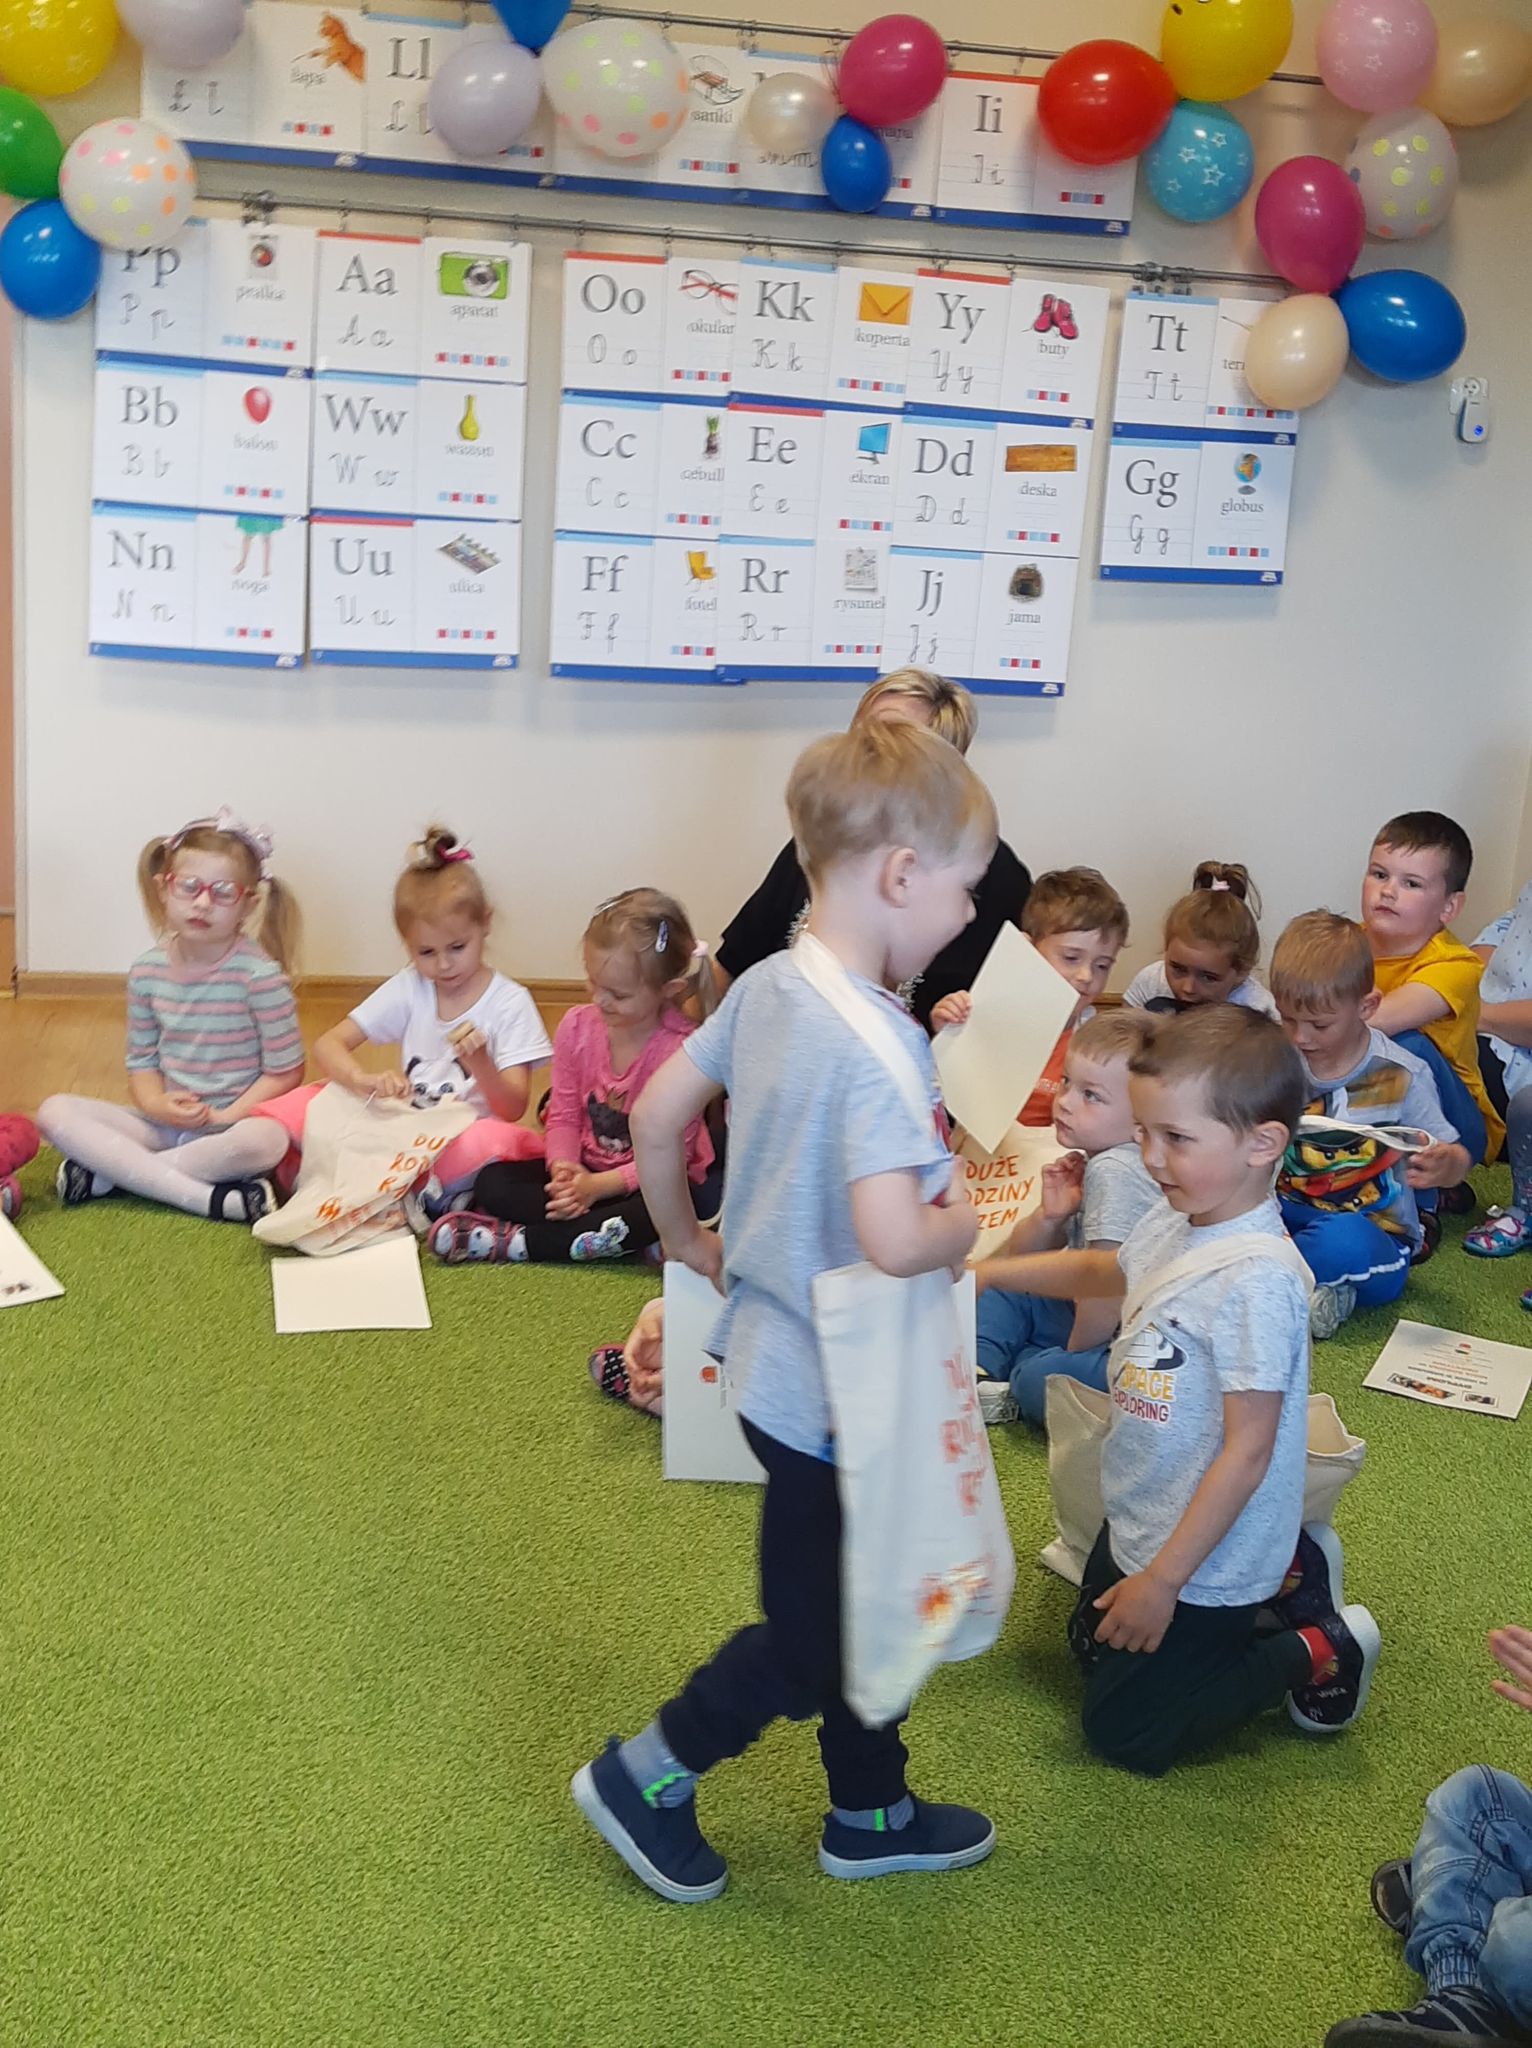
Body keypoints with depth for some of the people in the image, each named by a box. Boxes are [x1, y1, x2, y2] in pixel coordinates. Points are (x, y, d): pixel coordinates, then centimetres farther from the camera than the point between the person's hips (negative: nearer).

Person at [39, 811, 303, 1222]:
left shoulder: (259, 974, -13)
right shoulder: (148, 971, 1)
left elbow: (284, 1070, -10)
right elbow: (141, 1060, 8)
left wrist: (226, 1117, -18)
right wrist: (156, 1104, -13)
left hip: (232, 1126, -4)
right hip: (164, 1123, 5)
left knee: (265, 1141, -38)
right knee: (56, 1111, -15)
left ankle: (109, 1171, -21)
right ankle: (208, 1197, -25)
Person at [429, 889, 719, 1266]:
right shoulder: (577, 1026, -6)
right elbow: (564, 1115, 1)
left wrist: (597, 1186, -27)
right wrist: (563, 1167, -20)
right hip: (585, 1170, 5)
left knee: (659, 1211, -40)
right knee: (492, 1183, -13)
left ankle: (516, 1241, -29)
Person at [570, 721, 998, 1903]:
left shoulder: (767, 987, -1)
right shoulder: (879, 1044, -28)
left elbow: (657, 1112, 8)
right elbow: (893, 1240, -37)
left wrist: (686, 1241, 20)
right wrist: (975, 1223, -17)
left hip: (770, 1354, 9)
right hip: (833, 1394, -9)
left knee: (861, 1597, 24)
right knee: (810, 1640, 12)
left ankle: (870, 1812, 39)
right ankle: (648, 1777, 26)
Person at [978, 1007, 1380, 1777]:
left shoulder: (1255, 1280, -32)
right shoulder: (1176, 1222, -6)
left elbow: (1247, 1451, -29)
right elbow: (1105, 1272, 18)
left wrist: (1162, 1581, -24)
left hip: (1204, 1560, -9)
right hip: (1139, 1523, 9)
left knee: (1123, 1732, 5)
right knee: (1094, 1650, 30)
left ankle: (1317, 1650, 12)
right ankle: (1288, 1570, 29)